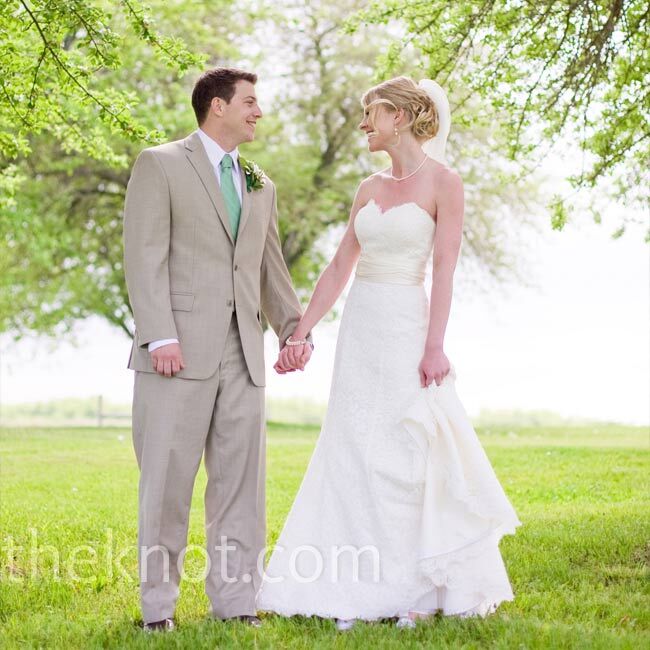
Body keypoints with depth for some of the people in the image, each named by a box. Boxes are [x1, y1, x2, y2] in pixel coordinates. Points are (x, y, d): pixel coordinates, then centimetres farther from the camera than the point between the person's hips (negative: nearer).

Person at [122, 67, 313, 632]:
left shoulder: (261, 186, 21)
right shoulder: (160, 165, 2)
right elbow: (145, 257, -7)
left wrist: (295, 329, 4)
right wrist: (160, 337, -16)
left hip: (243, 353, 6)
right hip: (180, 351, -5)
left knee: (241, 479, 5)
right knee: (167, 478, -1)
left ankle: (235, 599, 11)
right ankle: (158, 603, 7)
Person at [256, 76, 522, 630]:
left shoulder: (443, 182, -5)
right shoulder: (370, 189, 13)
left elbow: (445, 270, -12)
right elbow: (339, 269, 15)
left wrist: (435, 346, -19)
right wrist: (300, 335, 12)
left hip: (406, 328, -7)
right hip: (359, 330, 7)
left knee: (406, 458, -3)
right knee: (354, 457, 5)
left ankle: (416, 591, 8)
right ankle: (363, 590, 11)